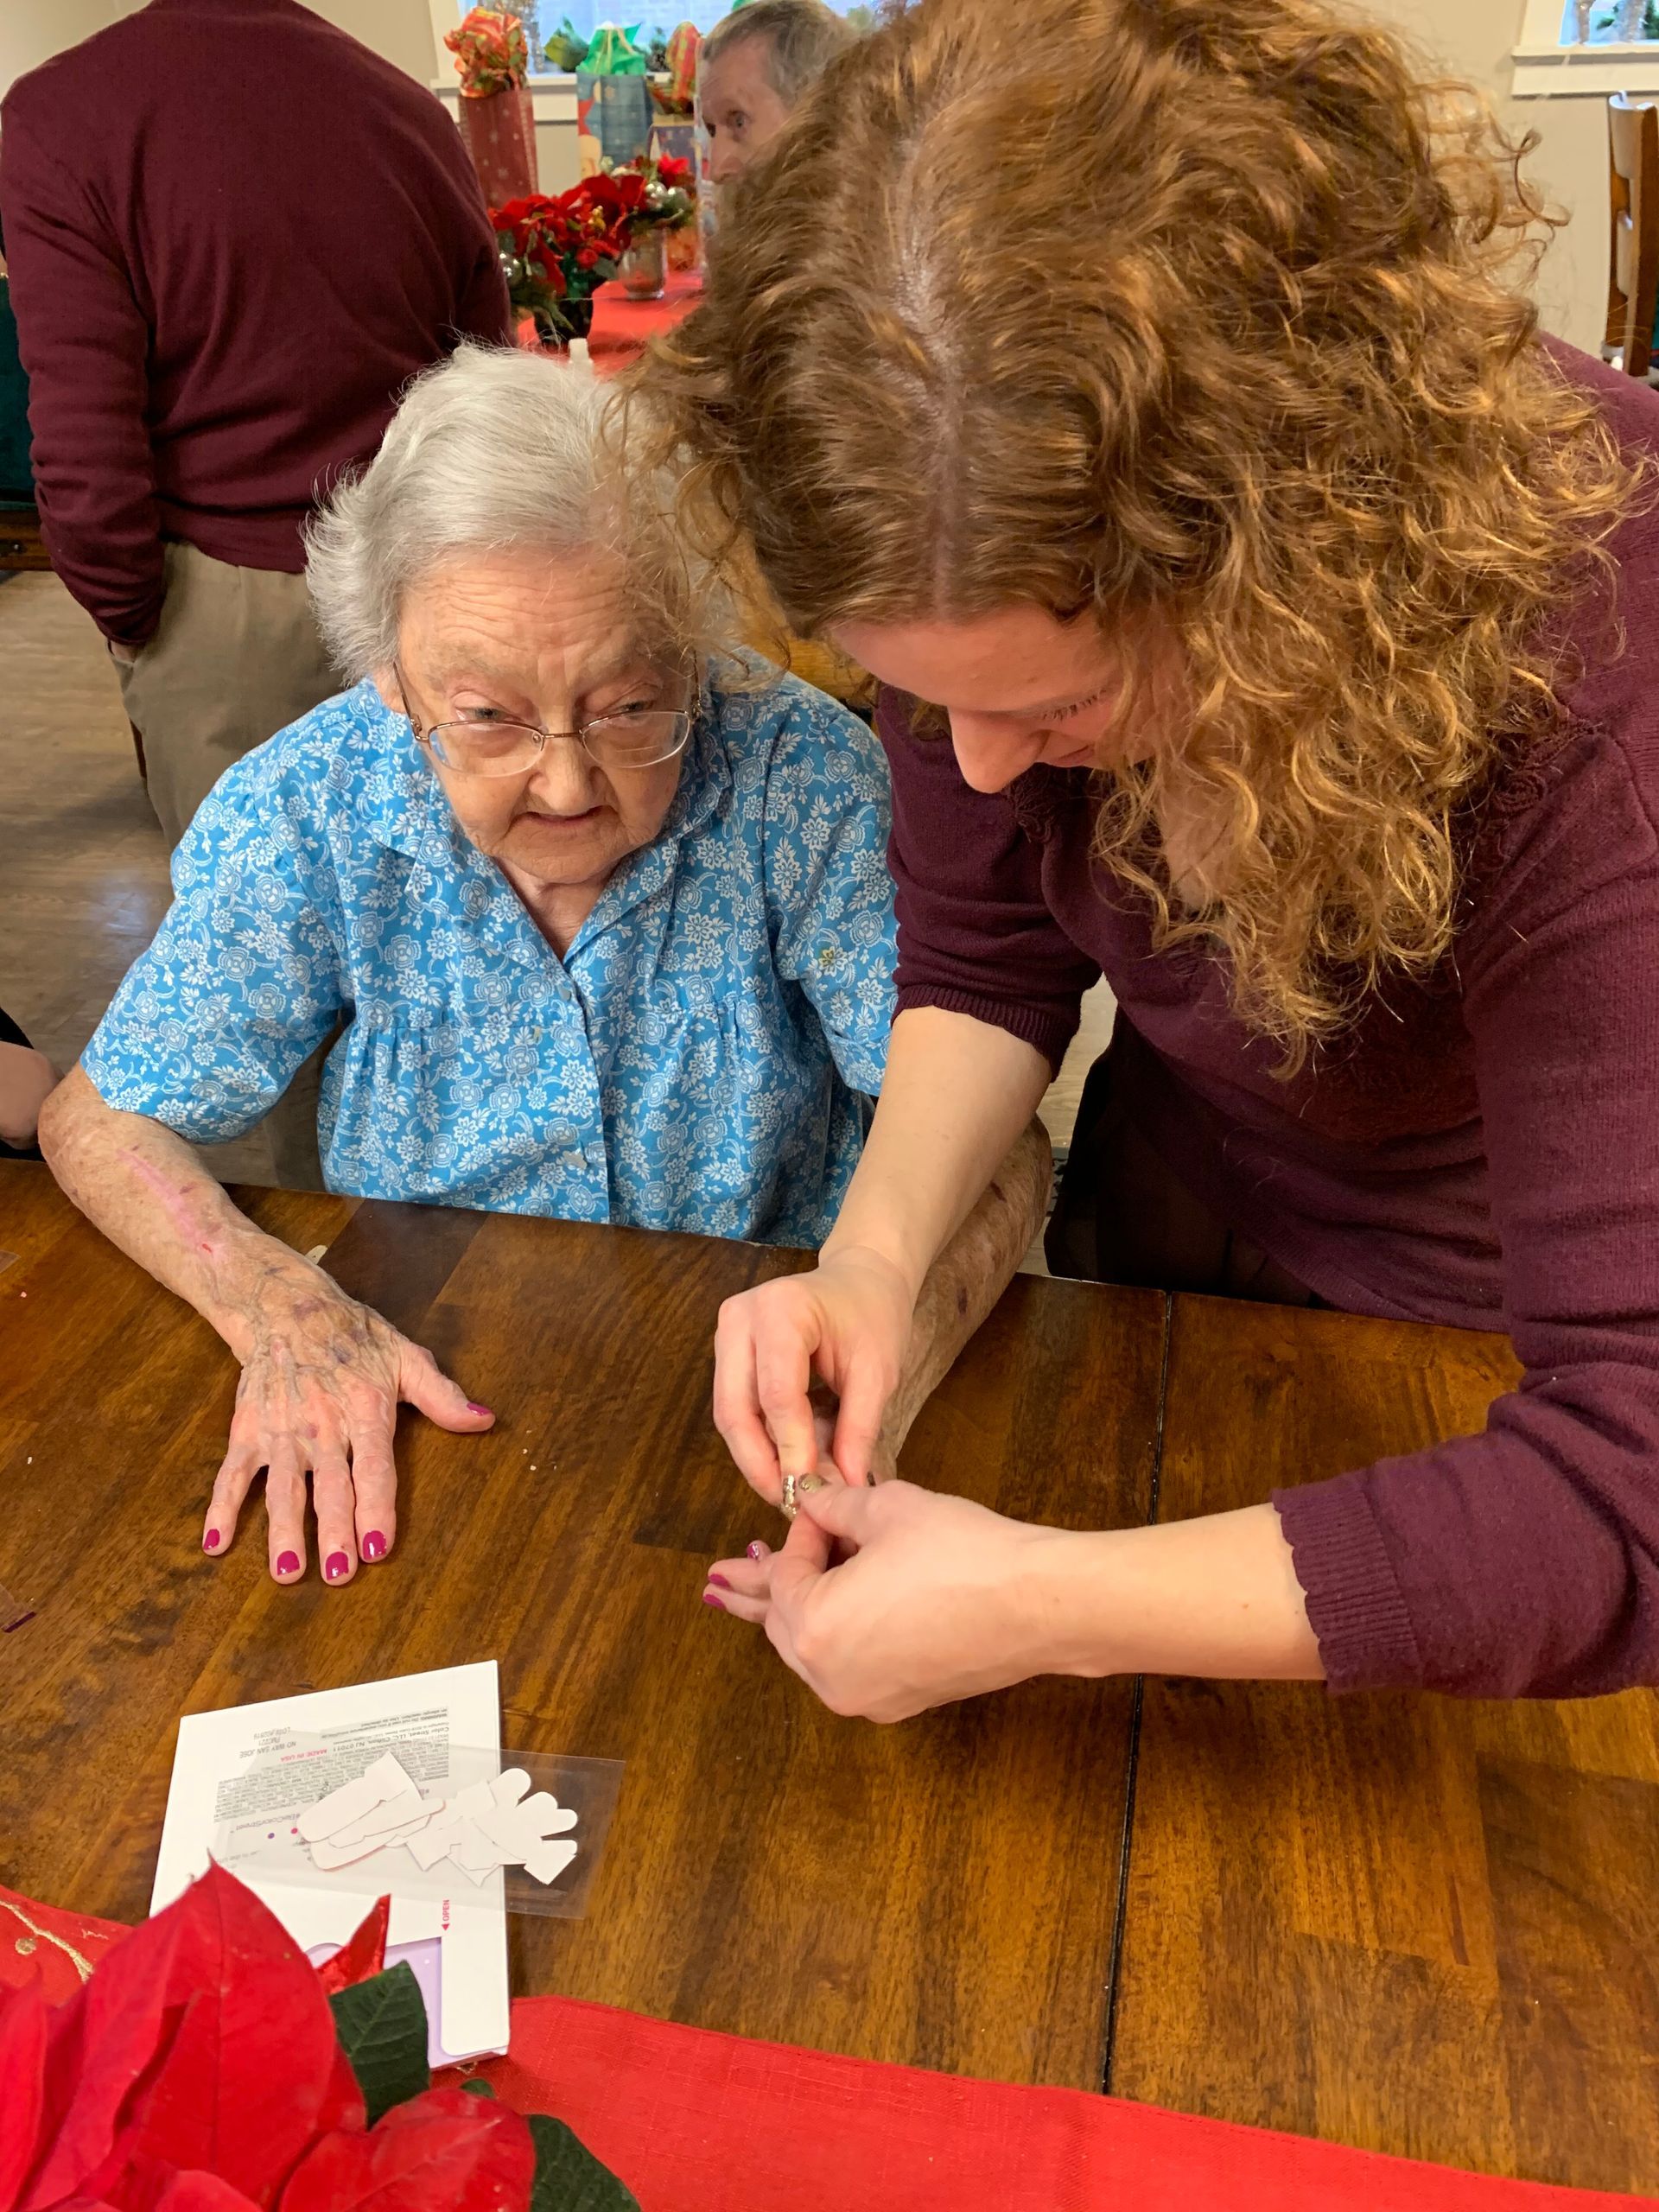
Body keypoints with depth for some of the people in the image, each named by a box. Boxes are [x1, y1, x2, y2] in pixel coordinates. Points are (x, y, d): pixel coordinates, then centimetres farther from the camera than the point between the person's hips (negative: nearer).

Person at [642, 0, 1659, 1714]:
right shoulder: (984, 574, -26)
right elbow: (984, 960, -10)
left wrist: (1040, 1611, -43)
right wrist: (878, 1250, -27)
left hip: (1491, 1326, -3)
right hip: (1166, 1249, 4)